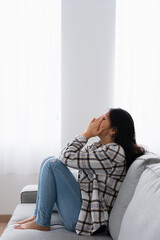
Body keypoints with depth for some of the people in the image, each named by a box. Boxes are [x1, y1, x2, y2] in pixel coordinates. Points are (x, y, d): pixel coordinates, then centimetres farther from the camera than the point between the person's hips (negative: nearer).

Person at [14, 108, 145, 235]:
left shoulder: (114, 152, -21)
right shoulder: (99, 146, 10)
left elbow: (68, 157, -21)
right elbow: (68, 154, 13)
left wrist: (87, 133, -9)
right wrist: (87, 134, 4)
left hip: (87, 217, -10)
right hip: (83, 202, 10)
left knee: (52, 164, -16)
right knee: (49, 160, 11)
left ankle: (42, 223, -6)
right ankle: (38, 216, 11)